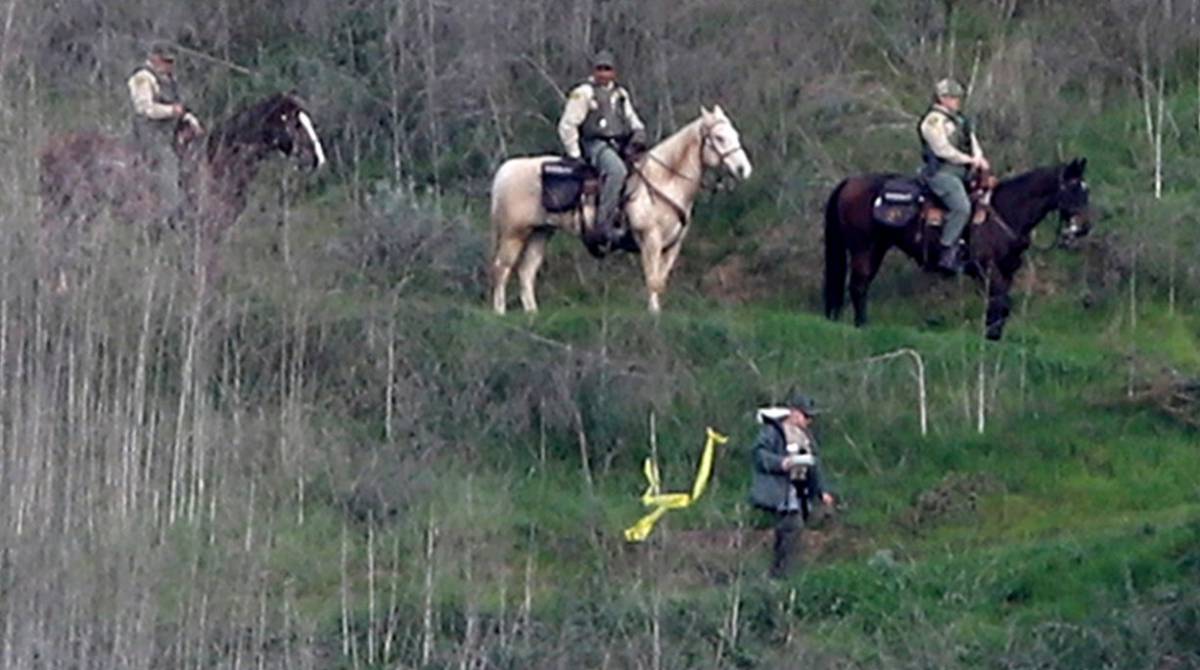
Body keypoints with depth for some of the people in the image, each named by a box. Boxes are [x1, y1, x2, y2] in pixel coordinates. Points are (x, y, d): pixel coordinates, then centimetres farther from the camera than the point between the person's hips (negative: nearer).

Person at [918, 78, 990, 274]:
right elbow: (943, 150, -18)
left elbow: (971, 139, 17)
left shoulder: (958, 119, 18)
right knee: (961, 207, -25)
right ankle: (947, 254, -23)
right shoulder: (933, 121, -12)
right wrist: (969, 160, -13)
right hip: (941, 171, -10)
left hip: (962, 170, 10)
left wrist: (979, 158, -2)